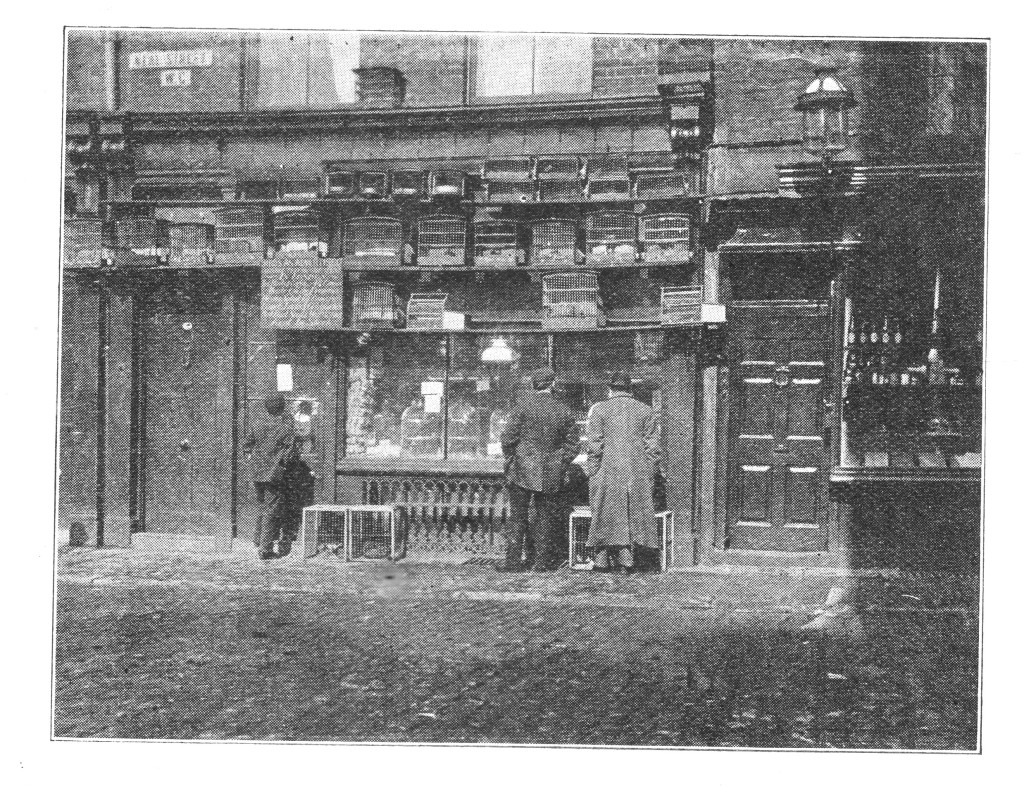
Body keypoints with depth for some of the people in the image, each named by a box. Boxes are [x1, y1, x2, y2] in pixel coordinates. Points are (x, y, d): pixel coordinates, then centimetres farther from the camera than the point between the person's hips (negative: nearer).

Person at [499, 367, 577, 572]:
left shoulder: (523, 406, -7)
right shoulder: (564, 411, 0)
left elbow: (508, 438, -7)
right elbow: (571, 445, 4)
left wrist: (510, 460, 5)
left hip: (522, 471, -1)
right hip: (551, 476, 1)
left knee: (517, 516, 6)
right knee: (546, 517, 11)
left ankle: (513, 560, 4)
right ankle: (542, 562, 13)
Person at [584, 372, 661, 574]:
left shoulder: (599, 410, -2)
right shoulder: (645, 411, 5)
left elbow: (594, 446, -6)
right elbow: (652, 447, 3)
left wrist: (592, 473, 0)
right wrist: (649, 475, 8)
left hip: (607, 473, -2)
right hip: (638, 473, 2)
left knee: (605, 515, 8)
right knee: (634, 514, 9)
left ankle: (601, 560, 10)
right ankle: (626, 559, 6)